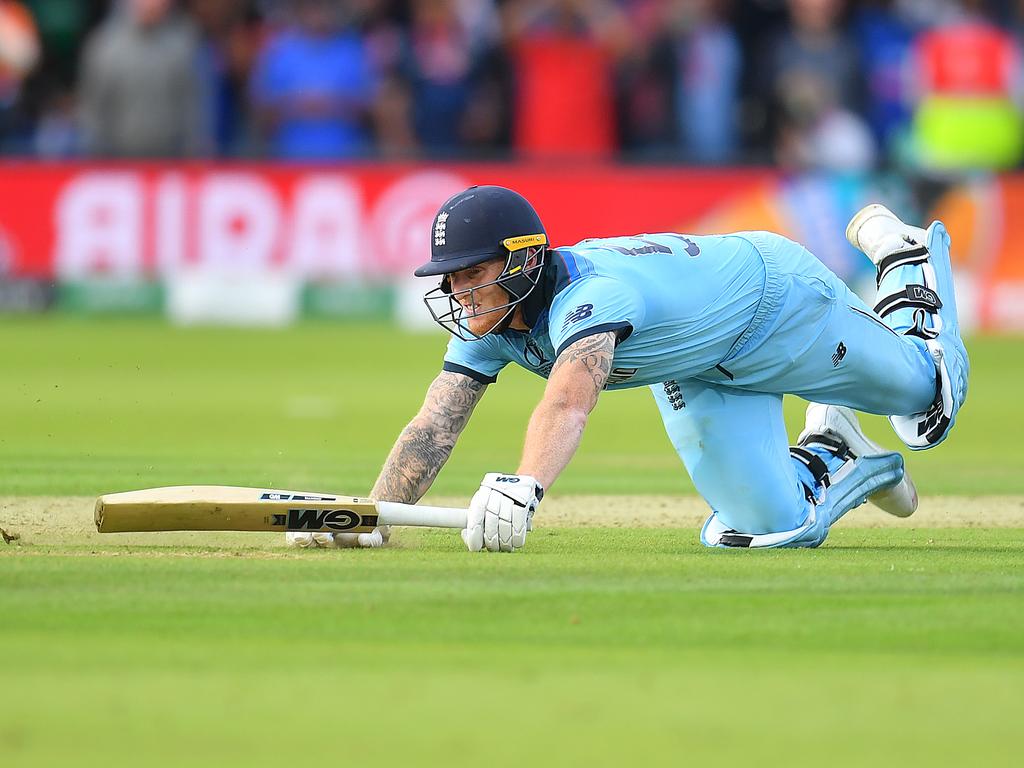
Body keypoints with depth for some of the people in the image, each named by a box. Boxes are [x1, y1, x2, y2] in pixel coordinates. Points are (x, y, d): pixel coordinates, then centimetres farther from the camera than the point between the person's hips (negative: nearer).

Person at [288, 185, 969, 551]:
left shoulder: (592, 296, -46)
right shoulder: (486, 325, -23)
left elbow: (569, 401, -65)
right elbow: (433, 430, -26)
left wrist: (525, 486, -82)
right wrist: (370, 521, -42)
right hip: (700, 377, 6)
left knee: (927, 395, 16)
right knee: (770, 528, -1)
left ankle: (906, 260, 42)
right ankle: (832, 455, 31)